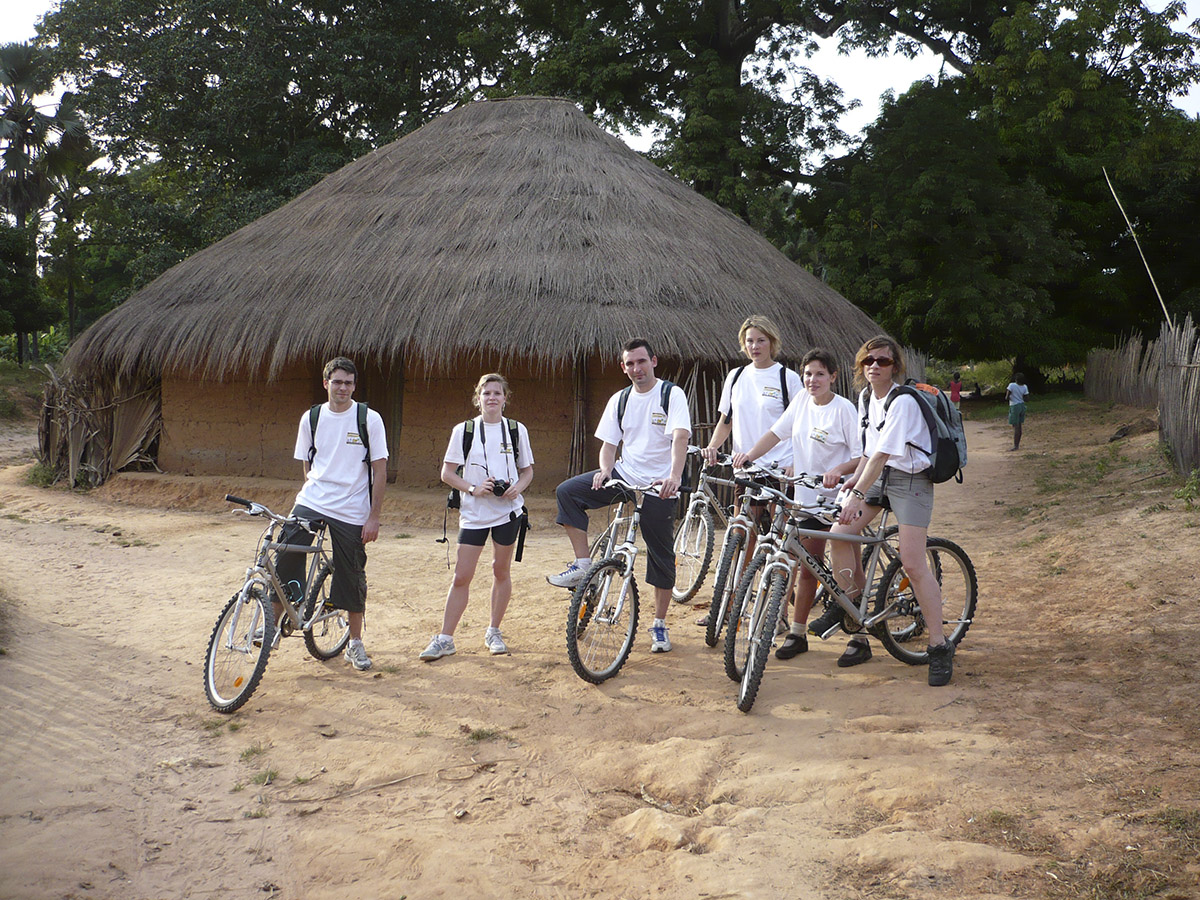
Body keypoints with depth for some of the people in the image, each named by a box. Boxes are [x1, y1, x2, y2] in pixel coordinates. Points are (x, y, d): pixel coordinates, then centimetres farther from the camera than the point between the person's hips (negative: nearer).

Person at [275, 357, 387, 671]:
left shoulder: (369, 419, -3)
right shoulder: (311, 418, 6)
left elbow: (380, 471, -3)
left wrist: (374, 516, -7)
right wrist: (316, 489, 7)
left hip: (352, 512, -2)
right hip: (310, 503, 2)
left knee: (352, 577, 6)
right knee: (286, 558, -12)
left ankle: (355, 643, 22)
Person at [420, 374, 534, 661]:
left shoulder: (516, 430, 4)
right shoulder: (463, 430, 1)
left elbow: (528, 470, 12)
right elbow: (447, 473, 2)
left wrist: (517, 487, -9)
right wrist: (473, 489, -14)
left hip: (508, 510, 1)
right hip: (474, 513, -1)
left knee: (501, 571, 9)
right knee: (461, 576, -3)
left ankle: (494, 632, 24)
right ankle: (445, 639, 4)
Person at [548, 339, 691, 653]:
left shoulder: (671, 394, -8)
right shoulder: (619, 400, 8)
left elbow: (680, 437, -23)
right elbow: (609, 443, 9)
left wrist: (674, 477, -40)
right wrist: (605, 469, -15)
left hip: (658, 485, -4)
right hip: (624, 475, 5)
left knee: (661, 554, 1)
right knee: (567, 491, -14)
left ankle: (660, 625, 16)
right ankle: (582, 565, -8)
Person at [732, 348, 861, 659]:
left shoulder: (844, 409, -11)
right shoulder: (802, 400, 5)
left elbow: (862, 456, -12)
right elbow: (776, 432, 9)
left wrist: (837, 472, -30)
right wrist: (749, 455, -6)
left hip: (838, 497, -5)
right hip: (808, 496, 5)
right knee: (808, 567, 11)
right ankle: (797, 634, 19)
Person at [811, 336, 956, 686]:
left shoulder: (902, 402, -21)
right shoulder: (865, 398, 6)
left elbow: (883, 454, -27)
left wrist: (858, 494, -31)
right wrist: (856, 476, 8)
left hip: (910, 479, -8)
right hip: (878, 474, 8)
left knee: (913, 563, -13)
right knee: (840, 533, -10)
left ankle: (939, 646, -3)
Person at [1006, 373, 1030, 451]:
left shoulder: (1012, 385, -13)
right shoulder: (1024, 387, 3)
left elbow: (1007, 397, -19)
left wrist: (1007, 397, 3)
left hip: (1014, 407, -6)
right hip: (1022, 406, 6)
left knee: (1015, 427, -5)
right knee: (1019, 427, 13)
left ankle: (1015, 446, -5)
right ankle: (1017, 444, 21)